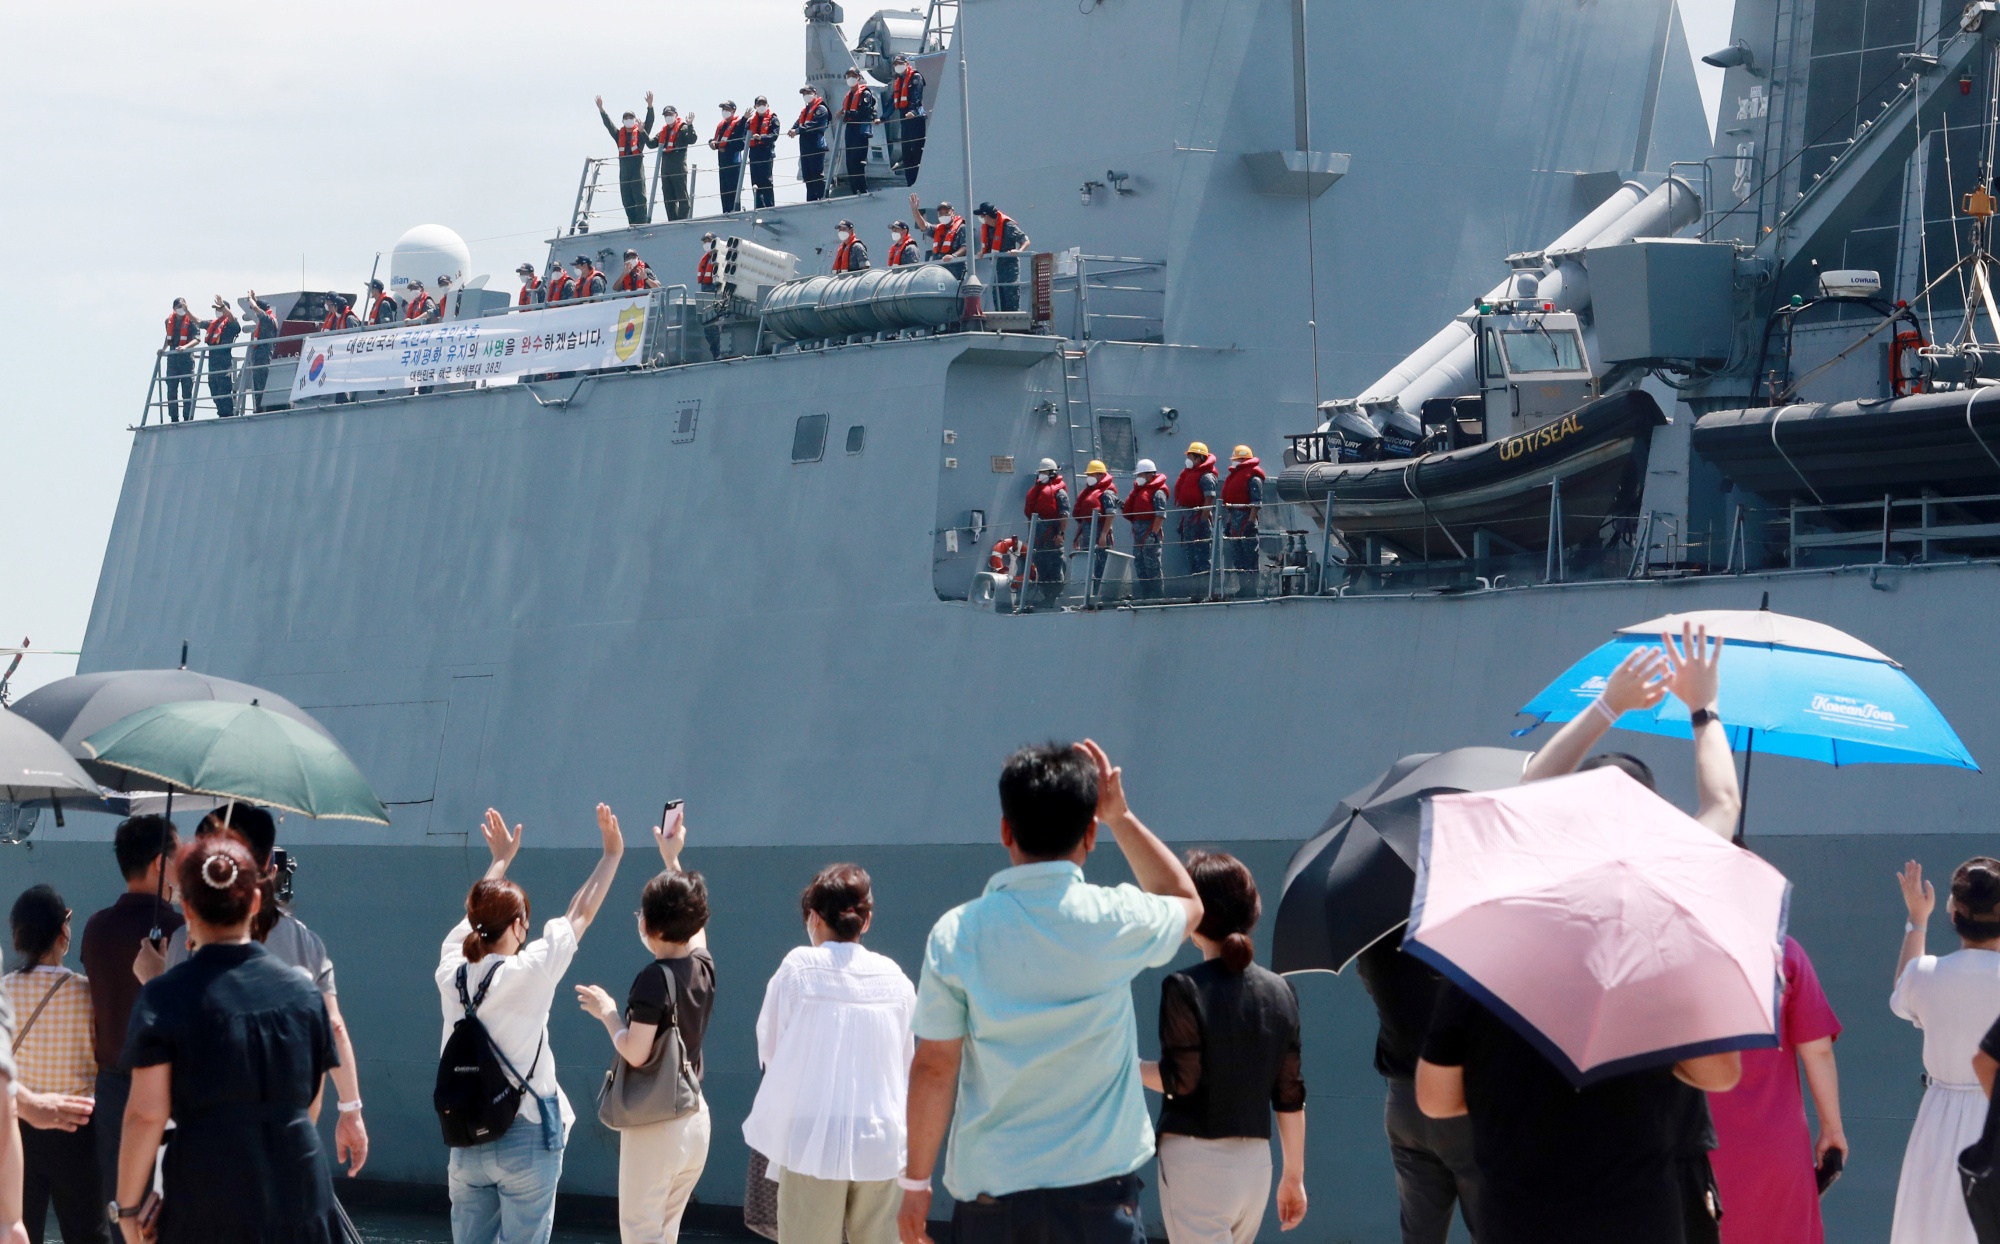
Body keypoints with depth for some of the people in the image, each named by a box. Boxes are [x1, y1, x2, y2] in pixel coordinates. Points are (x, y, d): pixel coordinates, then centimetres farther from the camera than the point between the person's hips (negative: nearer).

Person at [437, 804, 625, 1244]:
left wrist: (501, 859, 35)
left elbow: (476, 915, 20)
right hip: (527, 1139, -5)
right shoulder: (528, 974, -13)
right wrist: (612, 853, 13)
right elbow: (580, 913, -1)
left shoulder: (451, 975, 0)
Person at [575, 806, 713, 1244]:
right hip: (696, 1121, 7)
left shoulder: (654, 980, -17)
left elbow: (635, 1053, -21)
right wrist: (672, 861, 31)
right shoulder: (704, 967, 3)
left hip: (654, 1123, -7)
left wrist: (607, 1013, -5)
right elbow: (693, 919, 24)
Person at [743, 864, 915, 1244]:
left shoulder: (798, 969, -3)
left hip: (813, 1142, -3)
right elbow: (906, 1063, 11)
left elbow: (769, 1048, 5)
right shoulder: (895, 979, 5)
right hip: (882, 1144, 3)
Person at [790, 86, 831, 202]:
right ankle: (811, 201, 13)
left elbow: (814, 126, -17)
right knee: (807, 175, 9)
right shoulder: (804, 110, 22)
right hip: (805, 148, 9)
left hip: (816, 146, -9)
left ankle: (823, 198, -13)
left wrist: (798, 131, -19)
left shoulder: (820, 109, -5)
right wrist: (793, 130, -11)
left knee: (817, 175, -12)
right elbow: (798, 123, 13)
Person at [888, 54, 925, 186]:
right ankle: (909, 182, 10)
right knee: (905, 151, 7)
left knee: (917, 150, -10)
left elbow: (917, 96, -18)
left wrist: (913, 111, -34)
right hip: (904, 119, 8)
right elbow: (892, 102, 24)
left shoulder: (915, 77, -3)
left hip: (916, 118, -8)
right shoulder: (897, 81, 20)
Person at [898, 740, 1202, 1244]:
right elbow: (1186, 901, 21)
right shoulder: (1114, 922, -3)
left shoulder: (957, 933, -4)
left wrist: (916, 1181, 7)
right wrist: (1121, 816, 22)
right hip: (1097, 1194, -1)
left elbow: (933, 1067, -2)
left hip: (988, 1196, 1)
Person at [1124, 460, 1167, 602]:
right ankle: (1145, 596, 17)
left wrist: (1153, 533, -20)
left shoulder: (1157, 492, -8)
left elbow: (1161, 515, -15)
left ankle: (1157, 597, -4)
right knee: (1140, 567, 11)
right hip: (1138, 534, 9)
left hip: (1150, 533, -9)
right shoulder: (1138, 490, 19)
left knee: (1152, 567, -7)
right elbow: (1129, 510, 23)